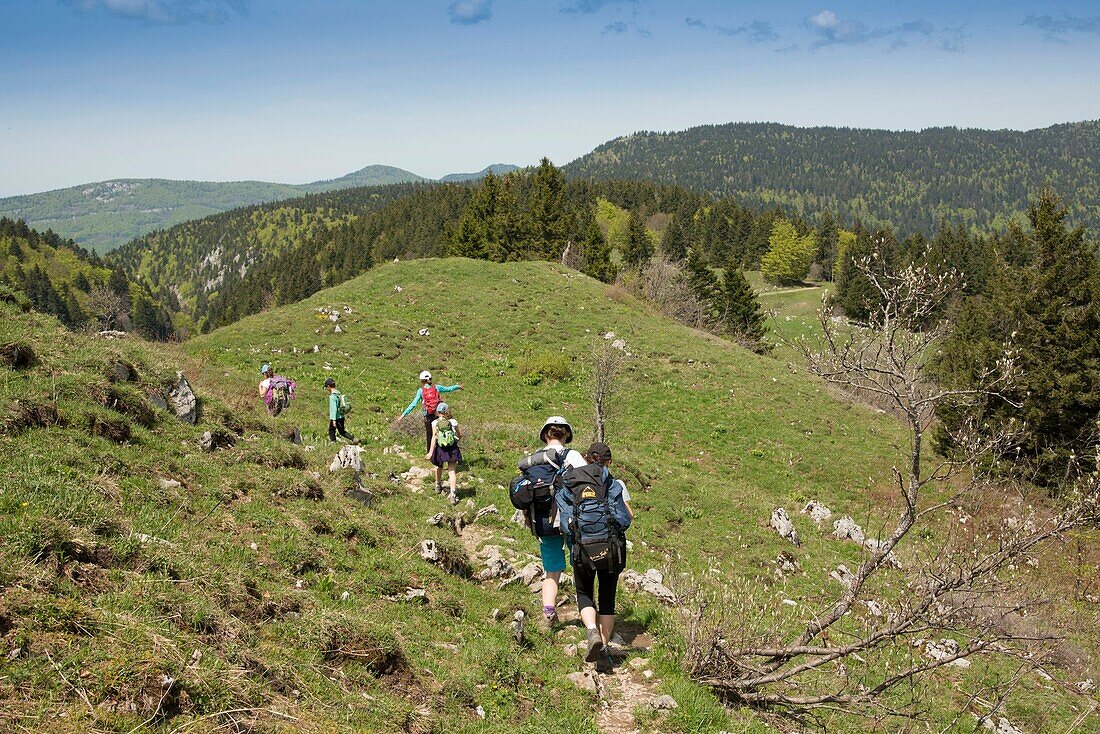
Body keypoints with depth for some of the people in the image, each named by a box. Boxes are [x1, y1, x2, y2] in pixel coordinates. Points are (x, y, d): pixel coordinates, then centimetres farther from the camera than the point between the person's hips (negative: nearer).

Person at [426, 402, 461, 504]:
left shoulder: (435, 423, -4)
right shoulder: (453, 422, 0)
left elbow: (434, 437, -14)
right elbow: (460, 435, 9)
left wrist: (431, 452, -17)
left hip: (440, 449, 0)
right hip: (452, 449, 0)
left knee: (439, 467, 27)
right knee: (452, 471, -1)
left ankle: (438, 486, 48)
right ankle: (453, 494, -15)